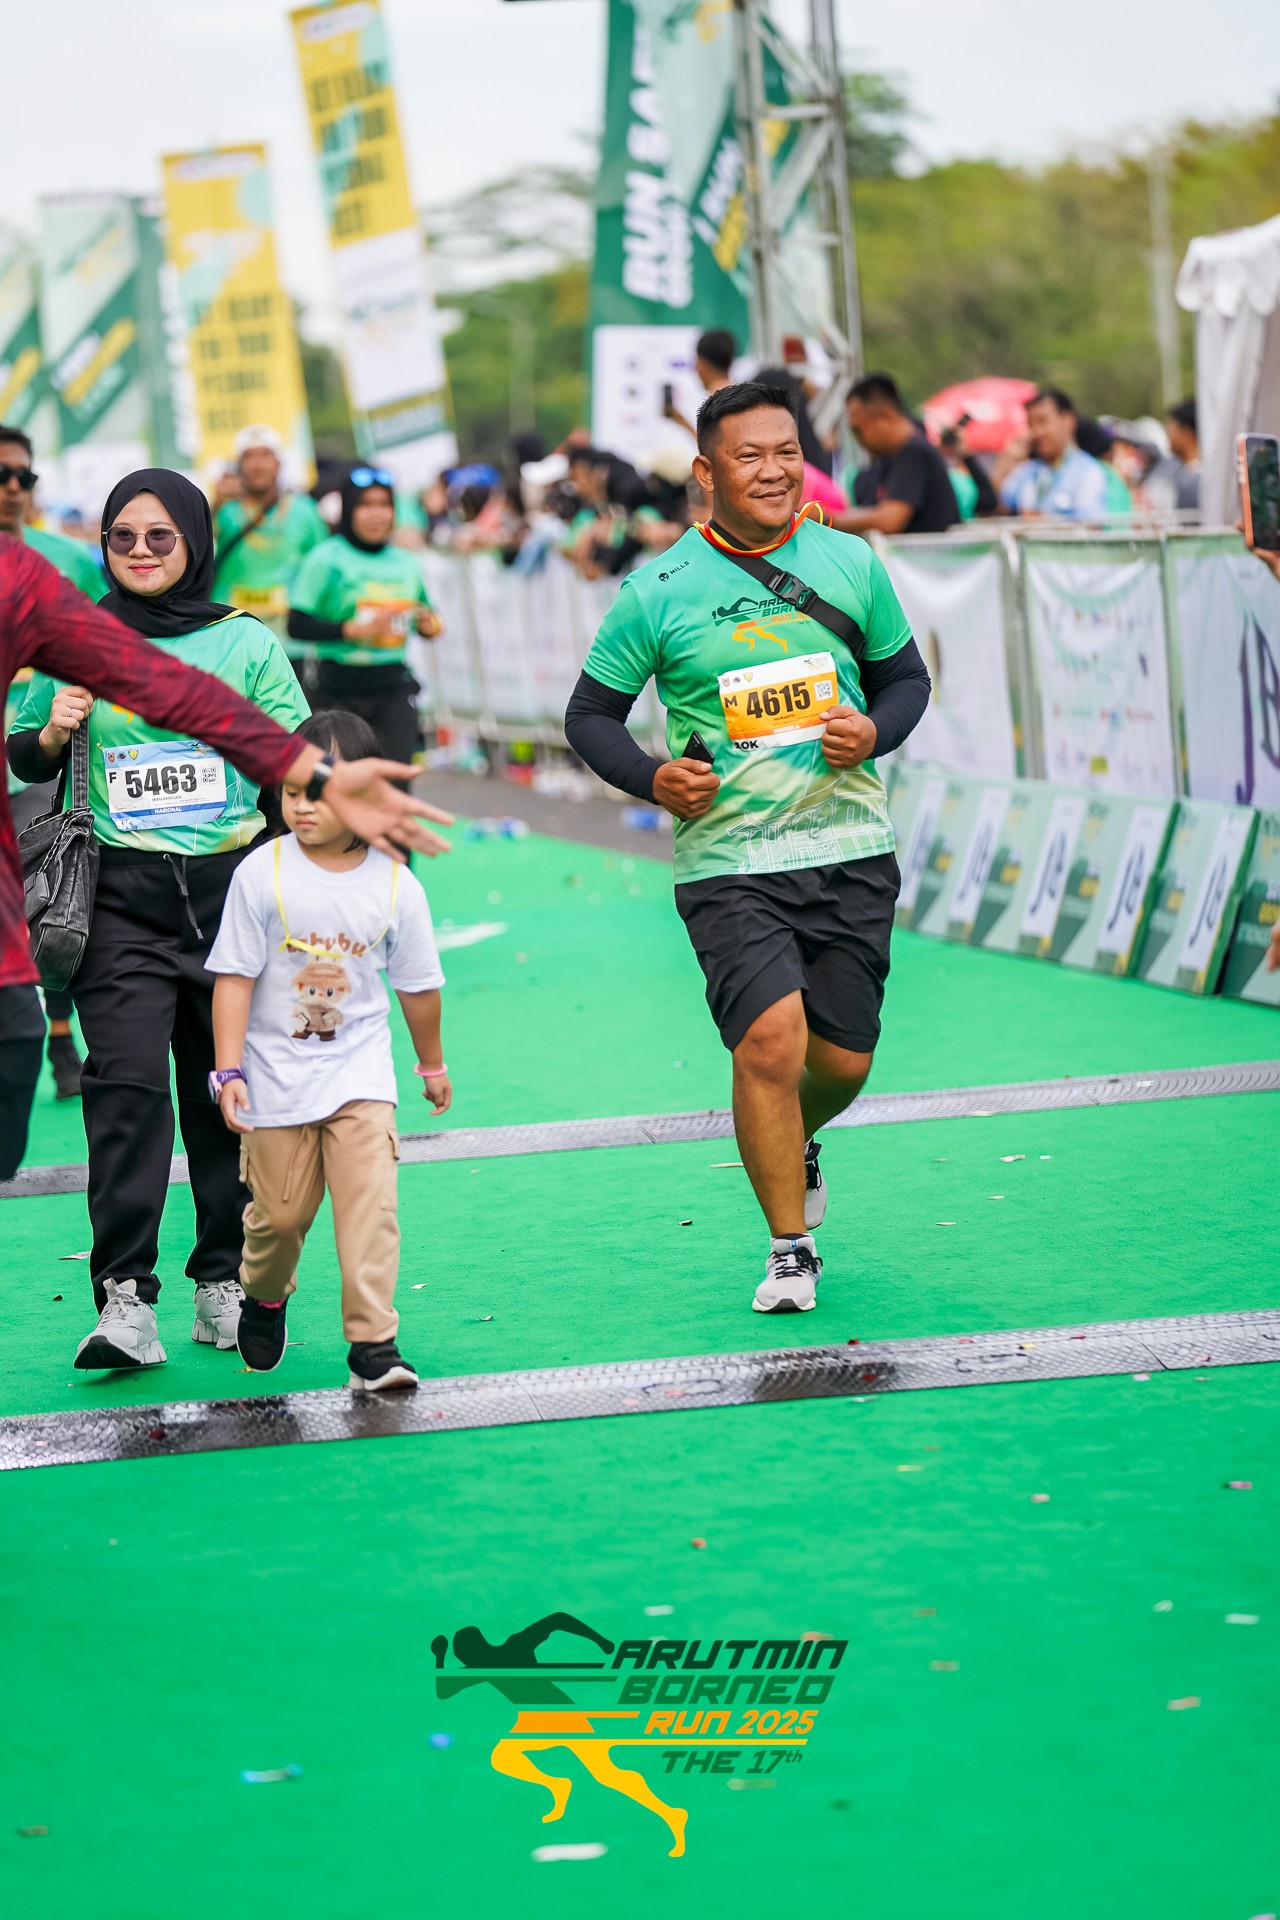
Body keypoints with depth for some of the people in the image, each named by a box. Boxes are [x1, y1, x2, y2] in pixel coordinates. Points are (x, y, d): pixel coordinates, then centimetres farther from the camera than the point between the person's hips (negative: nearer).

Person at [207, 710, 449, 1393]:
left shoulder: (396, 886, -4)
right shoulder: (262, 874, -9)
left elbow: (417, 985, 9)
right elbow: (234, 977, -7)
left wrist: (433, 1065, 20)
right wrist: (230, 1071, -13)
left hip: (358, 1071, 0)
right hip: (276, 1073, 0)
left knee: (370, 1202, -13)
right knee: (281, 1212, 8)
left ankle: (373, 1343, -11)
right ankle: (264, 1298, 40)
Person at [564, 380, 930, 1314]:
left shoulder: (851, 563, 4)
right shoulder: (657, 593, -3)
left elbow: (906, 674, 16)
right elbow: (591, 713, 6)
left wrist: (875, 730, -5)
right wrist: (653, 778, -12)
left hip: (849, 849, 3)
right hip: (727, 857, -3)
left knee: (843, 1060, 4)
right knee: (770, 1037, -18)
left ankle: (796, 1148, 42)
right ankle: (791, 1248, -1)